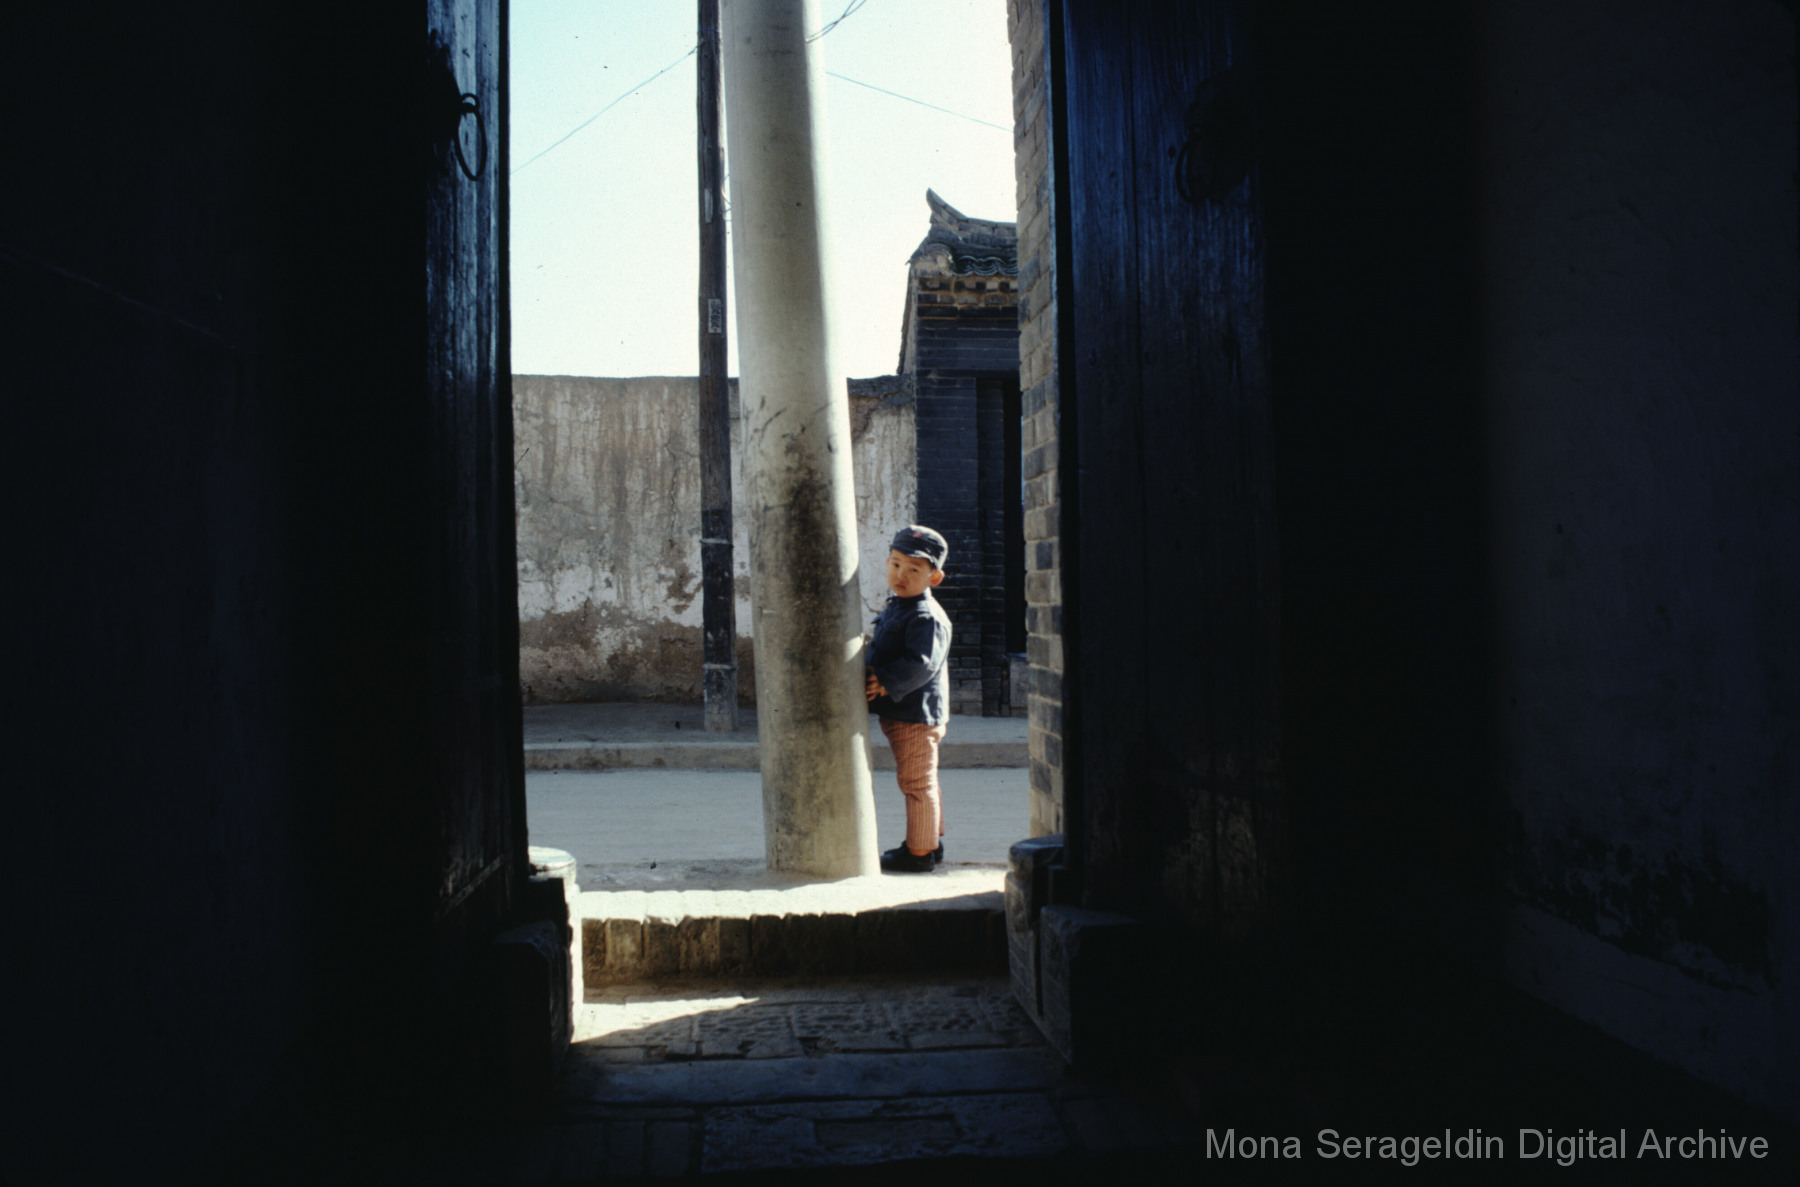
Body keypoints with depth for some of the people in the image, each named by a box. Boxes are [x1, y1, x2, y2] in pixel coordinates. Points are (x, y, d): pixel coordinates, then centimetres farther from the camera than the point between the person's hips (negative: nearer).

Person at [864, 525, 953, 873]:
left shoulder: (927, 617, -18)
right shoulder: (895, 608, 15)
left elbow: (921, 664, -28)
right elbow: (882, 653, 26)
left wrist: (886, 683, -25)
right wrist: (873, 670, 9)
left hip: (915, 714, -11)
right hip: (900, 713, 11)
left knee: (916, 782, -3)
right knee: (922, 782, 20)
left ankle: (919, 852, 7)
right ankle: (931, 842, 33)